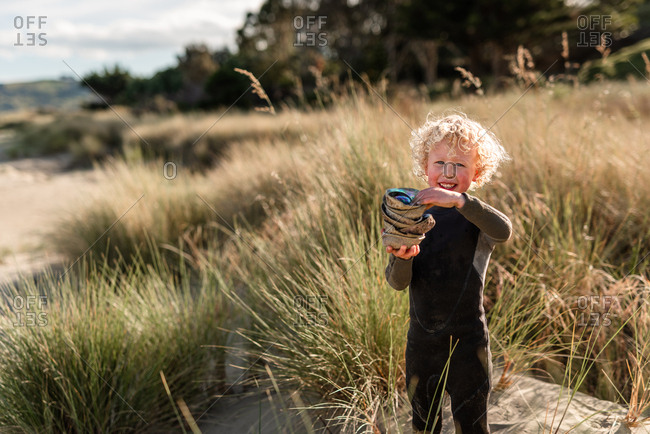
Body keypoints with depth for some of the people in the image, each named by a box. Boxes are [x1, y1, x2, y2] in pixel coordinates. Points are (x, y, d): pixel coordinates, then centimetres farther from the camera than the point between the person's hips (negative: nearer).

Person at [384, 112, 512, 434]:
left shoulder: (476, 217, -9)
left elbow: (504, 231, -34)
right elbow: (397, 283, -5)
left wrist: (460, 200, -47)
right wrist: (401, 258, -27)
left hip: (467, 340, -3)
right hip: (421, 341, 4)